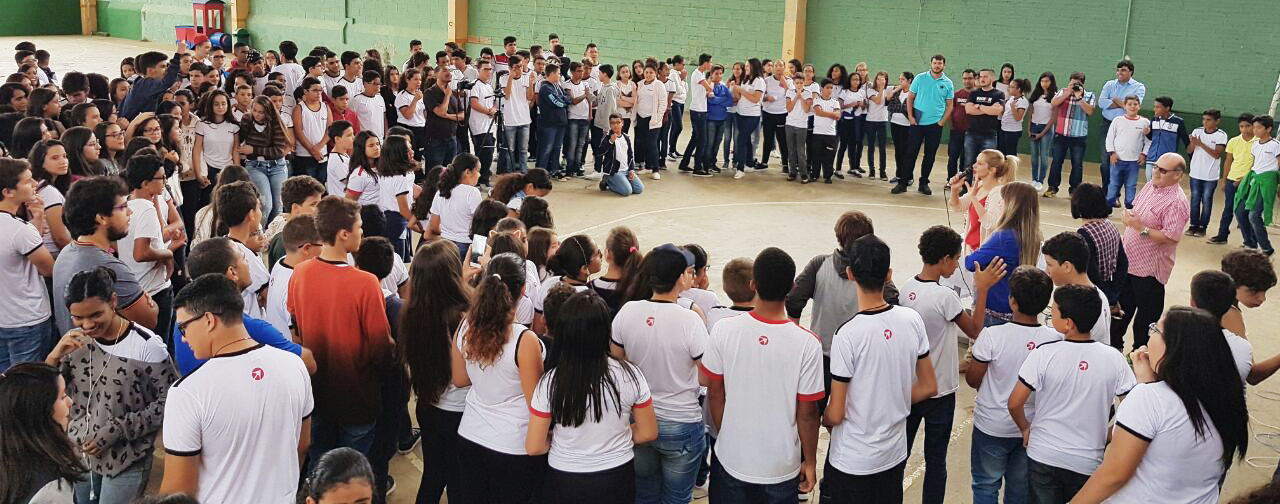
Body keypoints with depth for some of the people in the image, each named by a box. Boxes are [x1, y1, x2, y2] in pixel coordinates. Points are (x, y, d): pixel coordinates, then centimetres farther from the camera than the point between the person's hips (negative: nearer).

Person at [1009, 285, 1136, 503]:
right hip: (1088, 461, 1)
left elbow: (1014, 404, -15)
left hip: (1043, 456, -1)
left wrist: (1025, 428, 5)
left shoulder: (1044, 354, -17)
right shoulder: (1113, 358, -11)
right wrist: (1107, 436, 7)